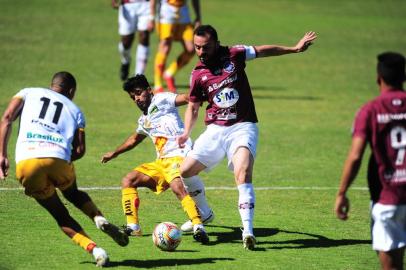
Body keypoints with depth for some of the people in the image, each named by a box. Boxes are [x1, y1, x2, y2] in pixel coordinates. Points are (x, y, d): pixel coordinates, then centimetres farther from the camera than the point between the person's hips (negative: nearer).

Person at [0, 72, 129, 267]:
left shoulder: (28, 93, 25)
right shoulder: (74, 110, 25)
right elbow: (80, 149, 11)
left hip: (26, 162, 0)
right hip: (58, 159, 0)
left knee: (61, 216, 15)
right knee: (72, 193, 34)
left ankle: (94, 249, -4)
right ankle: (99, 218, 6)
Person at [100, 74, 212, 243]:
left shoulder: (160, 99, 2)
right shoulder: (144, 120, 25)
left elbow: (187, 98, -13)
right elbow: (134, 139, 45)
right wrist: (114, 153, 57)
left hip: (178, 155, -9)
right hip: (161, 162, 9)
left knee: (177, 187, -34)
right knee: (128, 181, 5)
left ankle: (198, 227, -40)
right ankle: (132, 227, 1)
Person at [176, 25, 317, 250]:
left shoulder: (233, 55, 0)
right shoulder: (197, 75, 5)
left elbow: (263, 51, 15)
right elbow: (193, 107, 16)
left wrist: (294, 49, 14)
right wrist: (186, 133, 1)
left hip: (242, 128, -4)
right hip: (215, 130, 4)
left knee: (243, 173, -26)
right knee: (185, 171, -2)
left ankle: (248, 230, -33)